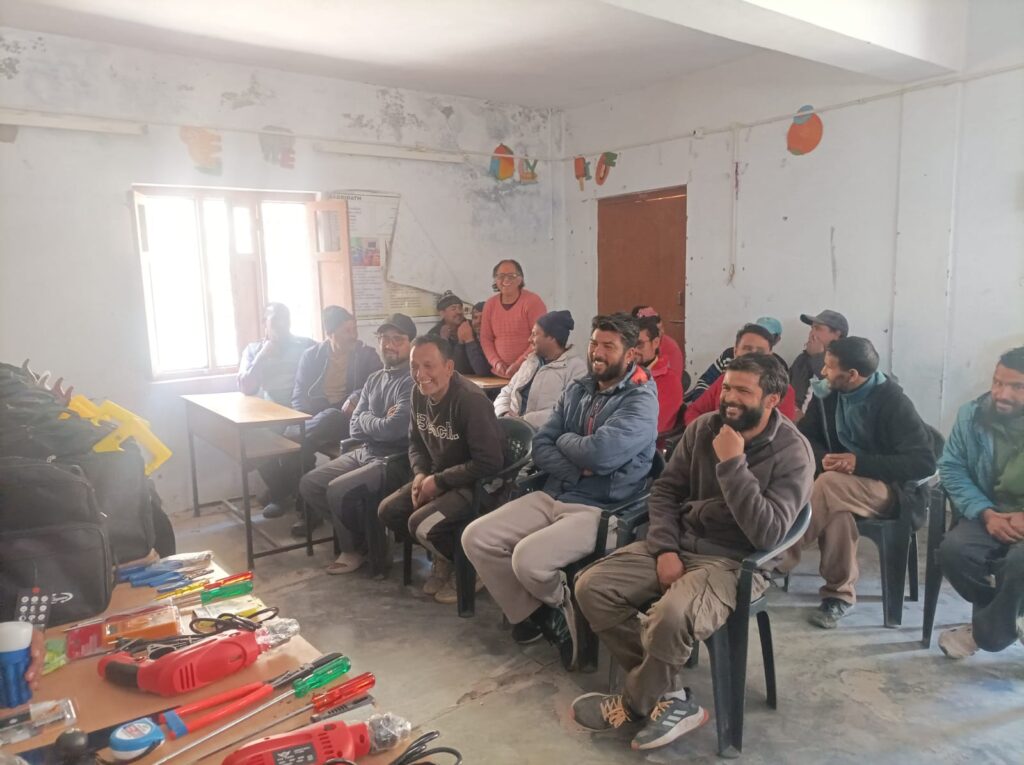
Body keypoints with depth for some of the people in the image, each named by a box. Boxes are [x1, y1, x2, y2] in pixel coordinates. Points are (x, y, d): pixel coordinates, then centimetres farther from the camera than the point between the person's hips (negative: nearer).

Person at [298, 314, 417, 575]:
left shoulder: (414, 381, -15)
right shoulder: (374, 379, 11)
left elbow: (393, 429, -25)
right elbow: (355, 427, 8)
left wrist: (366, 419, -5)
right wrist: (378, 422, -11)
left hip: (396, 461, -9)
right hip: (364, 452, 9)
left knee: (339, 491, -24)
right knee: (309, 484, 1)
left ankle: (356, 548, 3)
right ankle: (347, 535, 15)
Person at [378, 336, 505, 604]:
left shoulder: (471, 400, -26)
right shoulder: (419, 394, -1)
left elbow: (489, 463, -28)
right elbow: (416, 441, 14)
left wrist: (439, 481, -21)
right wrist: (420, 474, -7)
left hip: (479, 484, -8)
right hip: (438, 478, 9)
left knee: (421, 524, -24)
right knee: (388, 511, -4)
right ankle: (442, 558, 17)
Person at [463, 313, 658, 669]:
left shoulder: (641, 401, -9)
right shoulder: (576, 391, 13)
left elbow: (599, 452, -25)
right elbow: (539, 448, 6)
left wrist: (564, 440, -3)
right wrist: (578, 468, -12)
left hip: (599, 508, -7)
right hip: (551, 496, 7)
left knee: (528, 558, -30)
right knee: (475, 538, -8)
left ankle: (559, 606, 8)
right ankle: (532, 612, 12)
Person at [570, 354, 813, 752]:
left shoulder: (793, 453, -13)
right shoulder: (704, 428, 2)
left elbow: (767, 534, -24)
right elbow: (665, 490, 7)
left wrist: (732, 464, -26)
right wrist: (665, 549, -7)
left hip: (737, 561, -5)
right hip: (681, 542, 6)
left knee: (671, 616, -34)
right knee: (591, 586, -12)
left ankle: (636, 703, -1)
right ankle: (668, 698, -5)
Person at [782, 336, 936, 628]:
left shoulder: (892, 401, -18)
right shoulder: (828, 394, -1)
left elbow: (924, 462, -21)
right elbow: (805, 436, 7)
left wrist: (861, 462, -28)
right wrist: (823, 458, -16)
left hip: (891, 488, -5)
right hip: (843, 482, 6)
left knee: (828, 484, -34)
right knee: (837, 511, -31)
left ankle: (782, 558, -24)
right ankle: (839, 594, -18)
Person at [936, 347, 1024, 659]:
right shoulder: (972, 414, -1)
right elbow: (951, 468, 1)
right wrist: (986, 514, -14)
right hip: (990, 516, 3)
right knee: (953, 550, -27)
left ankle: (985, 632, -5)